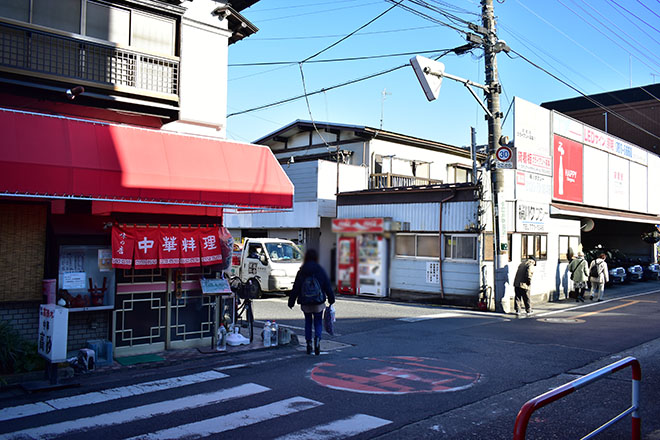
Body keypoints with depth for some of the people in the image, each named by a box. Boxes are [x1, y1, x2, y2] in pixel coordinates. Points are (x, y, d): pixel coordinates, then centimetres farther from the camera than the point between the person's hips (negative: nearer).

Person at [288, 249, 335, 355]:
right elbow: (328, 286, -2)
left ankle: (309, 343, 12)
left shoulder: (301, 272, -3)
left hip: (305, 303, 1)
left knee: (308, 322, 16)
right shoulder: (320, 271, -6)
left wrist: (291, 302, 7)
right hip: (318, 303, -1)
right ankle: (317, 338, -16)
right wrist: (331, 299, 7)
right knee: (318, 322, 9)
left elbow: (295, 288, 0)